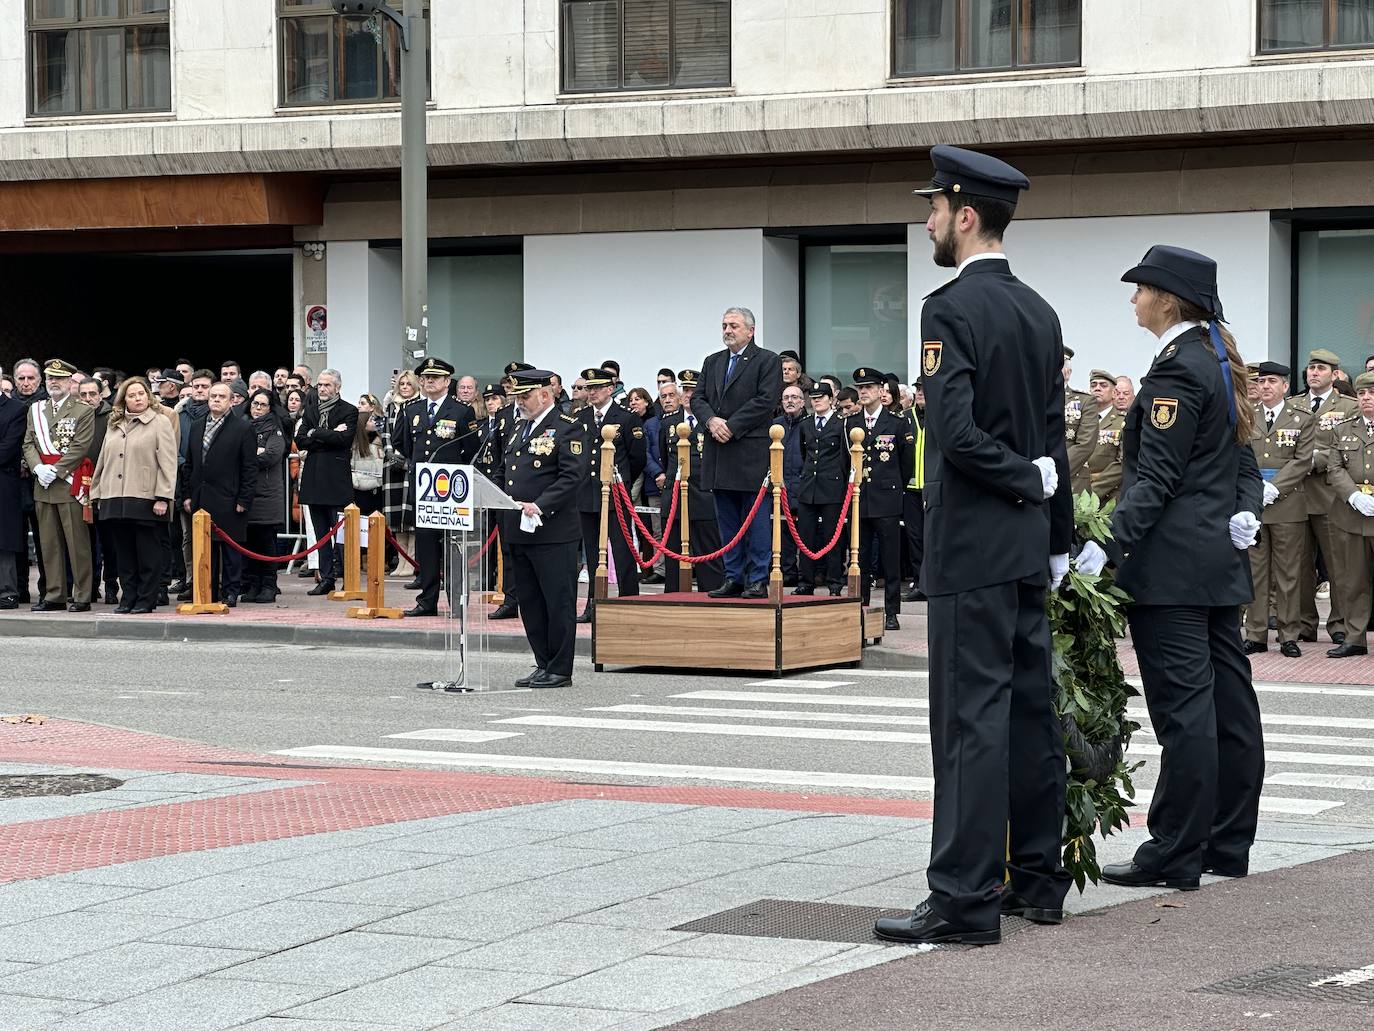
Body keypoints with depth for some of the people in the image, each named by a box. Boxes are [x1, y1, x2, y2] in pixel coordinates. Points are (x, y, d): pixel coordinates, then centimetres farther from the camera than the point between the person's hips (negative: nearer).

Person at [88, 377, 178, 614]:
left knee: (148, 554, -2)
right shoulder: (114, 425, 18)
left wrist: (163, 498, -13)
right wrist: (97, 494, 15)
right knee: (125, 554, 8)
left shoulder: (160, 423, 0)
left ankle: (146, 600, 3)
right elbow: (103, 461, 22)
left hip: (146, 501, -5)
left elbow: (168, 463, -6)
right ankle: (128, 597, 13)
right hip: (116, 501, 6)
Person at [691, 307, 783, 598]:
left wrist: (731, 426, -15)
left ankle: (758, 581, -2)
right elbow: (698, 398, 12)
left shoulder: (767, 361, -1)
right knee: (728, 522, 9)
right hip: (719, 454, 6)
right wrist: (711, 420, -9)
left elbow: (765, 401, -11)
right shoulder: (712, 362, 18)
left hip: (751, 454, -6)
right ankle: (734, 579, 13)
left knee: (755, 520, -4)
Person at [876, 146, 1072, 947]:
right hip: (1028, 546, 8)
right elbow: (1054, 434, 15)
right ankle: (1037, 880, 19)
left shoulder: (953, 309, -14)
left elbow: (954, 431, -24)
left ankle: (965, 900, -7)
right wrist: (1058, 542, 18)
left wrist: (1030, 481, -9)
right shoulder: (1039, 311, 12)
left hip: (972, 549, -8)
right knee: (1031, 709, 12)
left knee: (972, 717, -8)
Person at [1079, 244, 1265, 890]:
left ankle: (1175, 857, -5)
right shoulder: (1218, 361, 16)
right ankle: (1228, 845, 18)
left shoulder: (1177, 368, -14)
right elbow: (1242, 460, 19)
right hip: (1222, 563, 10)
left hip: (1172, 565, -10)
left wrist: (1110, 546, -24)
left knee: (1182, 705, -8)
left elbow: (1157, 476, -20)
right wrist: (1246, 511, 6)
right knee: (1228, 700, 11)